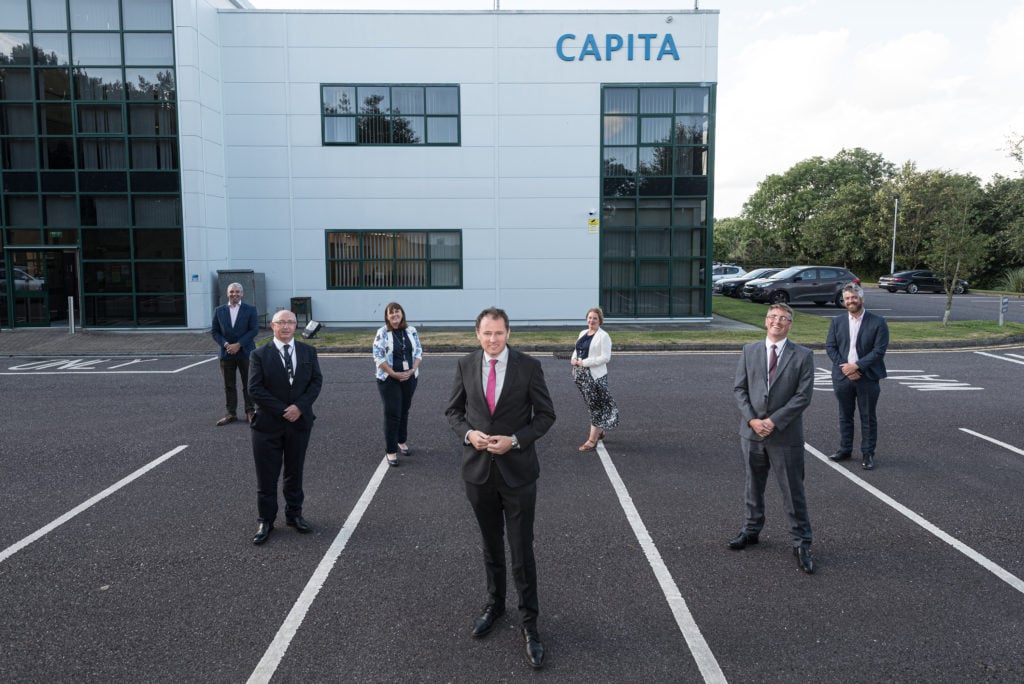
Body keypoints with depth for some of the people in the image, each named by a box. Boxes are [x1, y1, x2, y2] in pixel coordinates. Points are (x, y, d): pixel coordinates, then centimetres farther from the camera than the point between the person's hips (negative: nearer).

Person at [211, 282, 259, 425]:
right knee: (229, 385, 6)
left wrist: (238, 344, -14)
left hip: (245, 352, -2)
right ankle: (231, 413, 13)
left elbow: (254, 329, -8)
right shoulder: (219, 310, 7)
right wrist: (225, 344, -10)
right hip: (226, 353, 2)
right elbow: (214, 331, 6)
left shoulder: (250, 310, -1)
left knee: (248, 384, 3)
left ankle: (250, 412, 12)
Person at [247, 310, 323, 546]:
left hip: (300, 421, 3)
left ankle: (294, 515, 27)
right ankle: (266, 521, 16)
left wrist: (299, 407, -14)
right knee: (267, 475, 3)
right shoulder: (260, 355, -5)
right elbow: (255, 388, -10)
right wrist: (283, 410, -15)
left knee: (295, 472, 14)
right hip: (268, 424, -2)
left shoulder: (308, 352, 4)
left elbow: (316, 381, 0)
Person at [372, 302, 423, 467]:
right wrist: (394, 374, -16)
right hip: (389, 379, -4)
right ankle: (390, 451, 3)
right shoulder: (382, 333, -7)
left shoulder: (411, 331, 4)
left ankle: (402, 441, 33)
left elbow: (418, 351, 6)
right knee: (392, 414, -5)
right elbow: (378, 356, -11)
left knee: (404, 411, 15)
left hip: (409, 378, 4)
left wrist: (412, 370, -9)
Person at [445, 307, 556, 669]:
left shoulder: (528, 366, -9)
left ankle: (529, 623, 17)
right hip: (478, 470, 3)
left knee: (522, 551, 1)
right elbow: (453, 409, 8)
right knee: (491, 545, 19)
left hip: (517, 471, -3)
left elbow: (545, 414, -4)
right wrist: (469, 433, -12)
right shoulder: (465, 365, -1)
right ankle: (495, 603, 40)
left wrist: (515, 440, -17)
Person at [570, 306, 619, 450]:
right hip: (581, 375, 7)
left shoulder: (603, 336, -10)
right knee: (592, 405, 18)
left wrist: (585, 362, -19)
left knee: (595, 406, -1)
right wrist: (574, 359, -2)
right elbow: (576, 350, 22)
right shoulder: (583, 333, 13)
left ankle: (592, 440, 4)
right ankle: (599, 431, 35)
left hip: (595, 376, -7)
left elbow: (606, 357, -17)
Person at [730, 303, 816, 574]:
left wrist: (774, 421, -16)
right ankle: (751, 529, 34)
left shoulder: (803, 356, -3)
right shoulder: (750, 351, 5)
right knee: (753, 486, 17)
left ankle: (801, 544, 15)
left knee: (793, 491, 3)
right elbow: (739, 388, 3)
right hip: (752, 432, 3)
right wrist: (752, 420, -11)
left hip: (785, 436, -3)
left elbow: (803, 396, -9)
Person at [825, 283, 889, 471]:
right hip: (843, 377, 3)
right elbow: (830, 347, 1)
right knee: (845, 416, 13)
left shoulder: (877, 322, -5)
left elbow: (879, 350, -10)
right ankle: (845, 449, 25)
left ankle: (867, 454, 16)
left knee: (868, 418, 6)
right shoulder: (837, 322, 5)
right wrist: (844, 367, -12)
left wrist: (856, 366, -17)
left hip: (867, 378, -3)